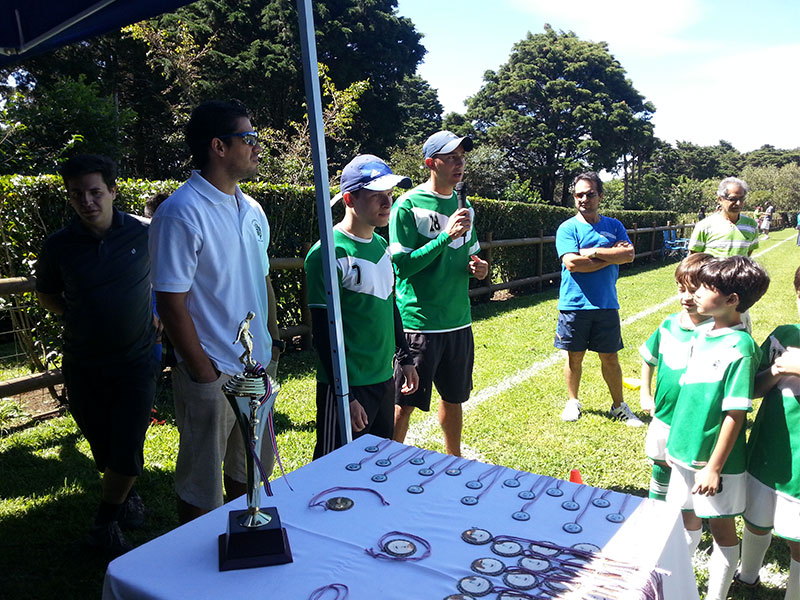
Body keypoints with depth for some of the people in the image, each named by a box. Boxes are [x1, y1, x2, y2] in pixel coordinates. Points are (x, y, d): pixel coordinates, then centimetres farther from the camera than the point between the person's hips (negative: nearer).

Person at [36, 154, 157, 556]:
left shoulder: (143, 234, -8)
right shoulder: (59, 246, -5)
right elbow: (46, 294, 13)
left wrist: (155, 315, 6)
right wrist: (79, 317, 2)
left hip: (136, 361, -1)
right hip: (83, 367, 2)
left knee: (127, 449, -4)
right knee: (103, 447, 13)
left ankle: (105, 525, 20)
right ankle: (125, 497, 41)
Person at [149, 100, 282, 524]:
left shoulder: (252, 210, 8)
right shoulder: (181, 213, -16)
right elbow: (172, 304, -17)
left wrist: (272, 341, 11)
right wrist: (204, 375, -16)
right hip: (213, 374, -7)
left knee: (248, 471, 22)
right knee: (200, 487, 11)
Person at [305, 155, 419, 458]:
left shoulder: (381, 245, 8)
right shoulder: (328, 254, -17)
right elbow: (323, 333, -18)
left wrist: (405, 358, 20)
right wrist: (345, 396, -18)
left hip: (384, 378, 8)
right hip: (348, 386, -8)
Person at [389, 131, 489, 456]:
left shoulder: (464, 205, 11)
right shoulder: (408, 205, -10)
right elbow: (403, 265, -16)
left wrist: (478, 267, 0)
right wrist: (446, 236, -22)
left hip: (459, 320, 7)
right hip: (419, 322, -6)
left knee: (454, 398, 18)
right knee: (404, 403, 2)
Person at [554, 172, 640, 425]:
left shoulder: (614, 226, 8)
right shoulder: (567, 228, -2)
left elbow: (629, 255, -7)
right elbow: (572, 263, -17)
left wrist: (592, 252, -13)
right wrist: (611, 256, -10)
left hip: (606, 304, 2)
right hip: (574, 304, -2)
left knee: (610, 357, 11)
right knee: (575, 357, 10)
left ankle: (619, 405, 27)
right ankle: (573, 401, 29)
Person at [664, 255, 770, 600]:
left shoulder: (740, 347, -20)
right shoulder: (702, 335, 2)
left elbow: (735, 414, -20)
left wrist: (714, 467, -18)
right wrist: (675, 443, 15)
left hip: (716, 459, -7)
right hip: (686, 450, 7)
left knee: (722, 529, 12)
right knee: (688, 520, 21)